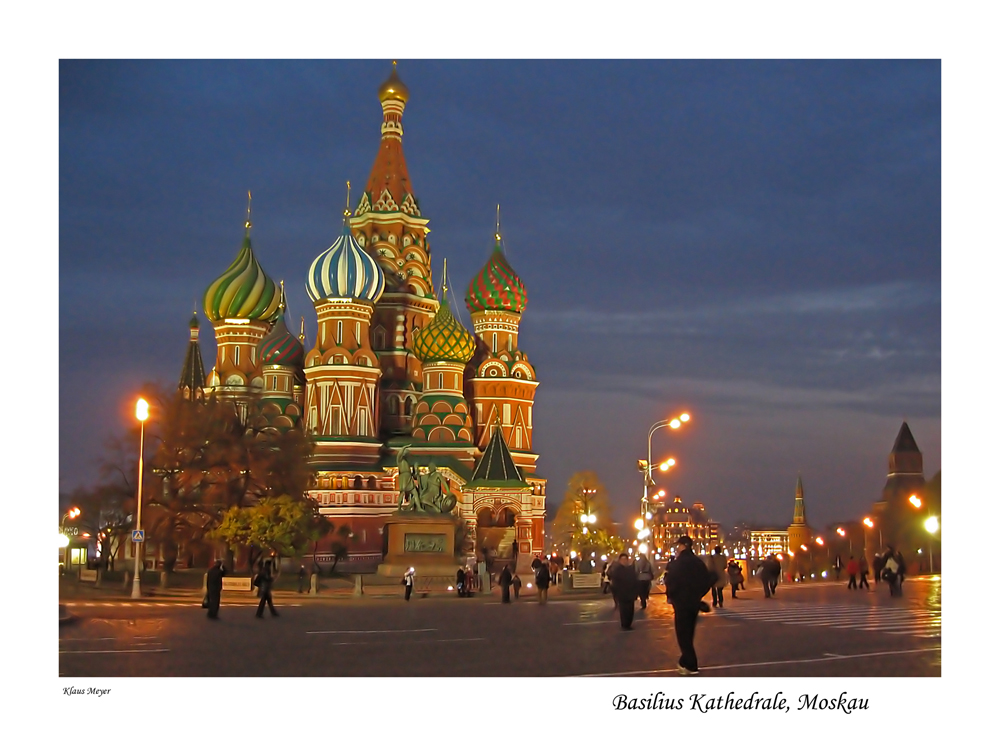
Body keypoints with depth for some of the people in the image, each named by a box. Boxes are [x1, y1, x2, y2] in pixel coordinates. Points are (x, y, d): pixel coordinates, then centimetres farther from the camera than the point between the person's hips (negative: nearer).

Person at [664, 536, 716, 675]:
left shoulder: (678, 563, -15)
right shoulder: (698, 562, 7)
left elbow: (671, 582, -20)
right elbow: (708, 580, 8)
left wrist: (670, 596, -1)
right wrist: (698, 594, 15)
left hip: (682, 602, -7)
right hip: (694, 602, 7)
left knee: (683, 634, -1)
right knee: (688, 633, 18)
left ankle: (690, 666, -4)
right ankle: (685, 662, 25)